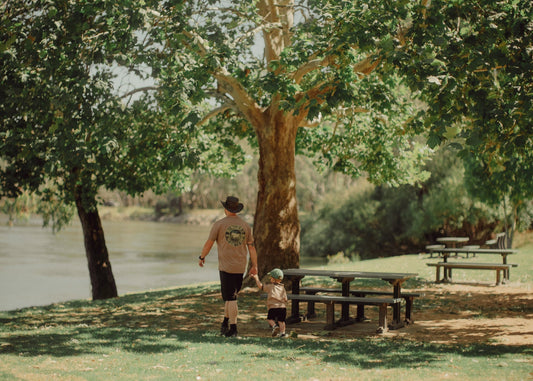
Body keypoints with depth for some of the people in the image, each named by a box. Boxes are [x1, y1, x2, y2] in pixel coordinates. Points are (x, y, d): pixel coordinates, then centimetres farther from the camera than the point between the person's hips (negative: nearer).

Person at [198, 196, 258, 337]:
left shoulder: (219, 224, -6)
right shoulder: (245, 225, 5)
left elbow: (208, 243, -3)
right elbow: (251, 247, 4)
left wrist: (202, 257, 13)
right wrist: (254, 266, 7)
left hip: (226, 266, -4)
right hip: (241, 267, 4)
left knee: (230, 298, -3)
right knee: (231, 295, 18)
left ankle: (233, 328, -5)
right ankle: (225, 323, 20)